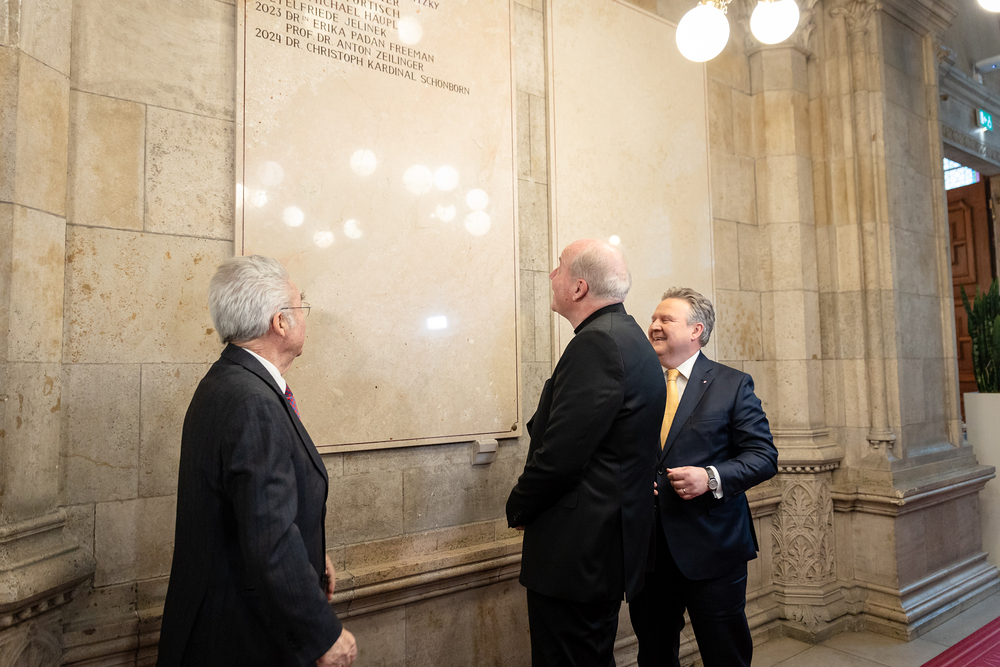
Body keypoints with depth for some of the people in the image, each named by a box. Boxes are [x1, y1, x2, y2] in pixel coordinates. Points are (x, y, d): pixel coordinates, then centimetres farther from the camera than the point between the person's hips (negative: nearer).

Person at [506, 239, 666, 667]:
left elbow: (560, 453, -25)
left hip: (578, 549, -10)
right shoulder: (628, 336, 11)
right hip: (610, 544, 10)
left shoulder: (596, 343, -21)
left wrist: (518, 508, -7)